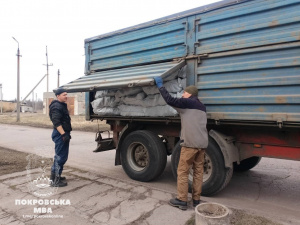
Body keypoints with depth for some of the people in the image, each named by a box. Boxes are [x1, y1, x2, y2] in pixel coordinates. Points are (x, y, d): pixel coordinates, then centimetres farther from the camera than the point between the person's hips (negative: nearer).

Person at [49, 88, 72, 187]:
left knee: (59, 156, 19)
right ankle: (56, 180, 3)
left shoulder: (62, 105, 19)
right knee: (61, 157, -6)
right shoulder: (56, 106, -15)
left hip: (63, 133, 11)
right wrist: (63, 134, -29)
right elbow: (56, 122, -24)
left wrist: (67, 133, 26)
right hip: (60, 134, -11)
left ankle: (54, 175, 32)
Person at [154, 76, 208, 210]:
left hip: (190, 143, -7)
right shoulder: (202, 107, 21)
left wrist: (160, 85, -3)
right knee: (198, 172, 12)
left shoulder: (187, 102, -3)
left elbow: (170, 100, -13)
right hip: (202, 144, 8)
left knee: (182, 172, 3)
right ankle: (196, 199, 20)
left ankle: (182, 200, 9)